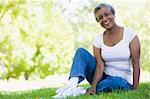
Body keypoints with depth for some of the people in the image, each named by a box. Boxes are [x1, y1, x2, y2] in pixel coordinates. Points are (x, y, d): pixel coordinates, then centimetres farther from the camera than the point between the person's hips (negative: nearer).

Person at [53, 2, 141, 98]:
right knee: (81, 52, -10)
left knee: (115, 82, -40)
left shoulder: (130, 34, -8)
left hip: (123, 81, -4)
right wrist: (94, 86, -27)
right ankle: (72, 83, -32)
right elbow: (100, 66, -9)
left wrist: (135, 89, -22)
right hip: (104, 77, 4)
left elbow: (136, 64, -12)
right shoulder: (98, 40, 1)